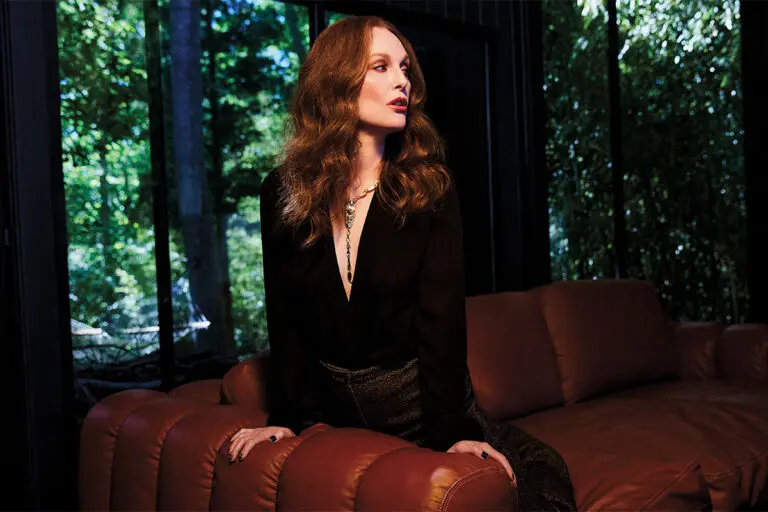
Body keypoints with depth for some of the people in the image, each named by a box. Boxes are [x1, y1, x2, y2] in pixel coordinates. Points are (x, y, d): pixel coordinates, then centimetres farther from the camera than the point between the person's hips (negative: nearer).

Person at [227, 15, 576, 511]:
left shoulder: (429, 187, -6)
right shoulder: (283, 192, -1)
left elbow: (442, 314, -13)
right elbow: (284, 315, 3)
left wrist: (450, 429, -21)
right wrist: (287, 416, -4)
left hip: (421, 399, -2)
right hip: (332, 406, 2)